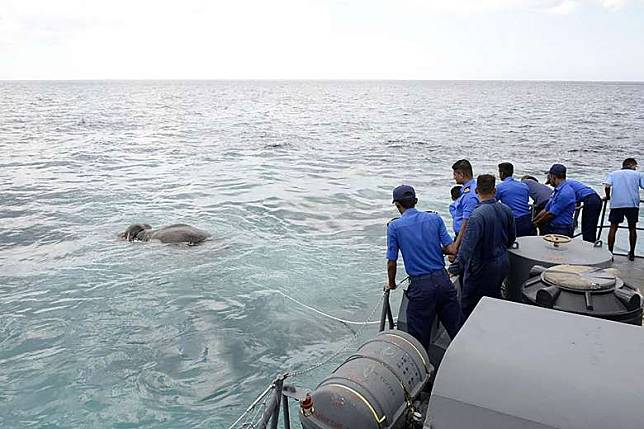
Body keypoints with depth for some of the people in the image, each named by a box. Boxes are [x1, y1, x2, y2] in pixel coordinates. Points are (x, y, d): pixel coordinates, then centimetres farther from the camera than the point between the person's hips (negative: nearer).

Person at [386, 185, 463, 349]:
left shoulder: (394, 226, -4)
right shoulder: (435, 218, 4)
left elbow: (392, 263, -2)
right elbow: (451, 248, 0)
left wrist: (391, 284, 15)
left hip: (420, 286, -3)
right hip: (443, 280, 4)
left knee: (419, 340, 8)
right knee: (457, 328, 14)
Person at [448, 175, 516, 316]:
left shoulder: (477, 215, -26)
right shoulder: (507, 210, -2)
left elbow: (467, 247, -31)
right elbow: (511, 239, 13)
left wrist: (454, 269, -28)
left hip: (482, 268, -7)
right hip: (503, 264, 7)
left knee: (468, 306, 5)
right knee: (495, 297, 24)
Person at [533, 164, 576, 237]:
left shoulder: (565, 193, -15)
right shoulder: (557, 191, 17)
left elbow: (551, 214, -14)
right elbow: (545, 210, 18)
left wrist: (536, 223, -2)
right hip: (552, 228, 8)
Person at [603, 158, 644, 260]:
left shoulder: (613, 174, 14)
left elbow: (607, 187, -3)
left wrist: (608, 197, 12)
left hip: (616, 203, 0)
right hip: (633, 204, 0)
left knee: (613, 227, 7)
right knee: (632, 228, 13)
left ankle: (610, 253, 4)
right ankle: (632, 253, 21)